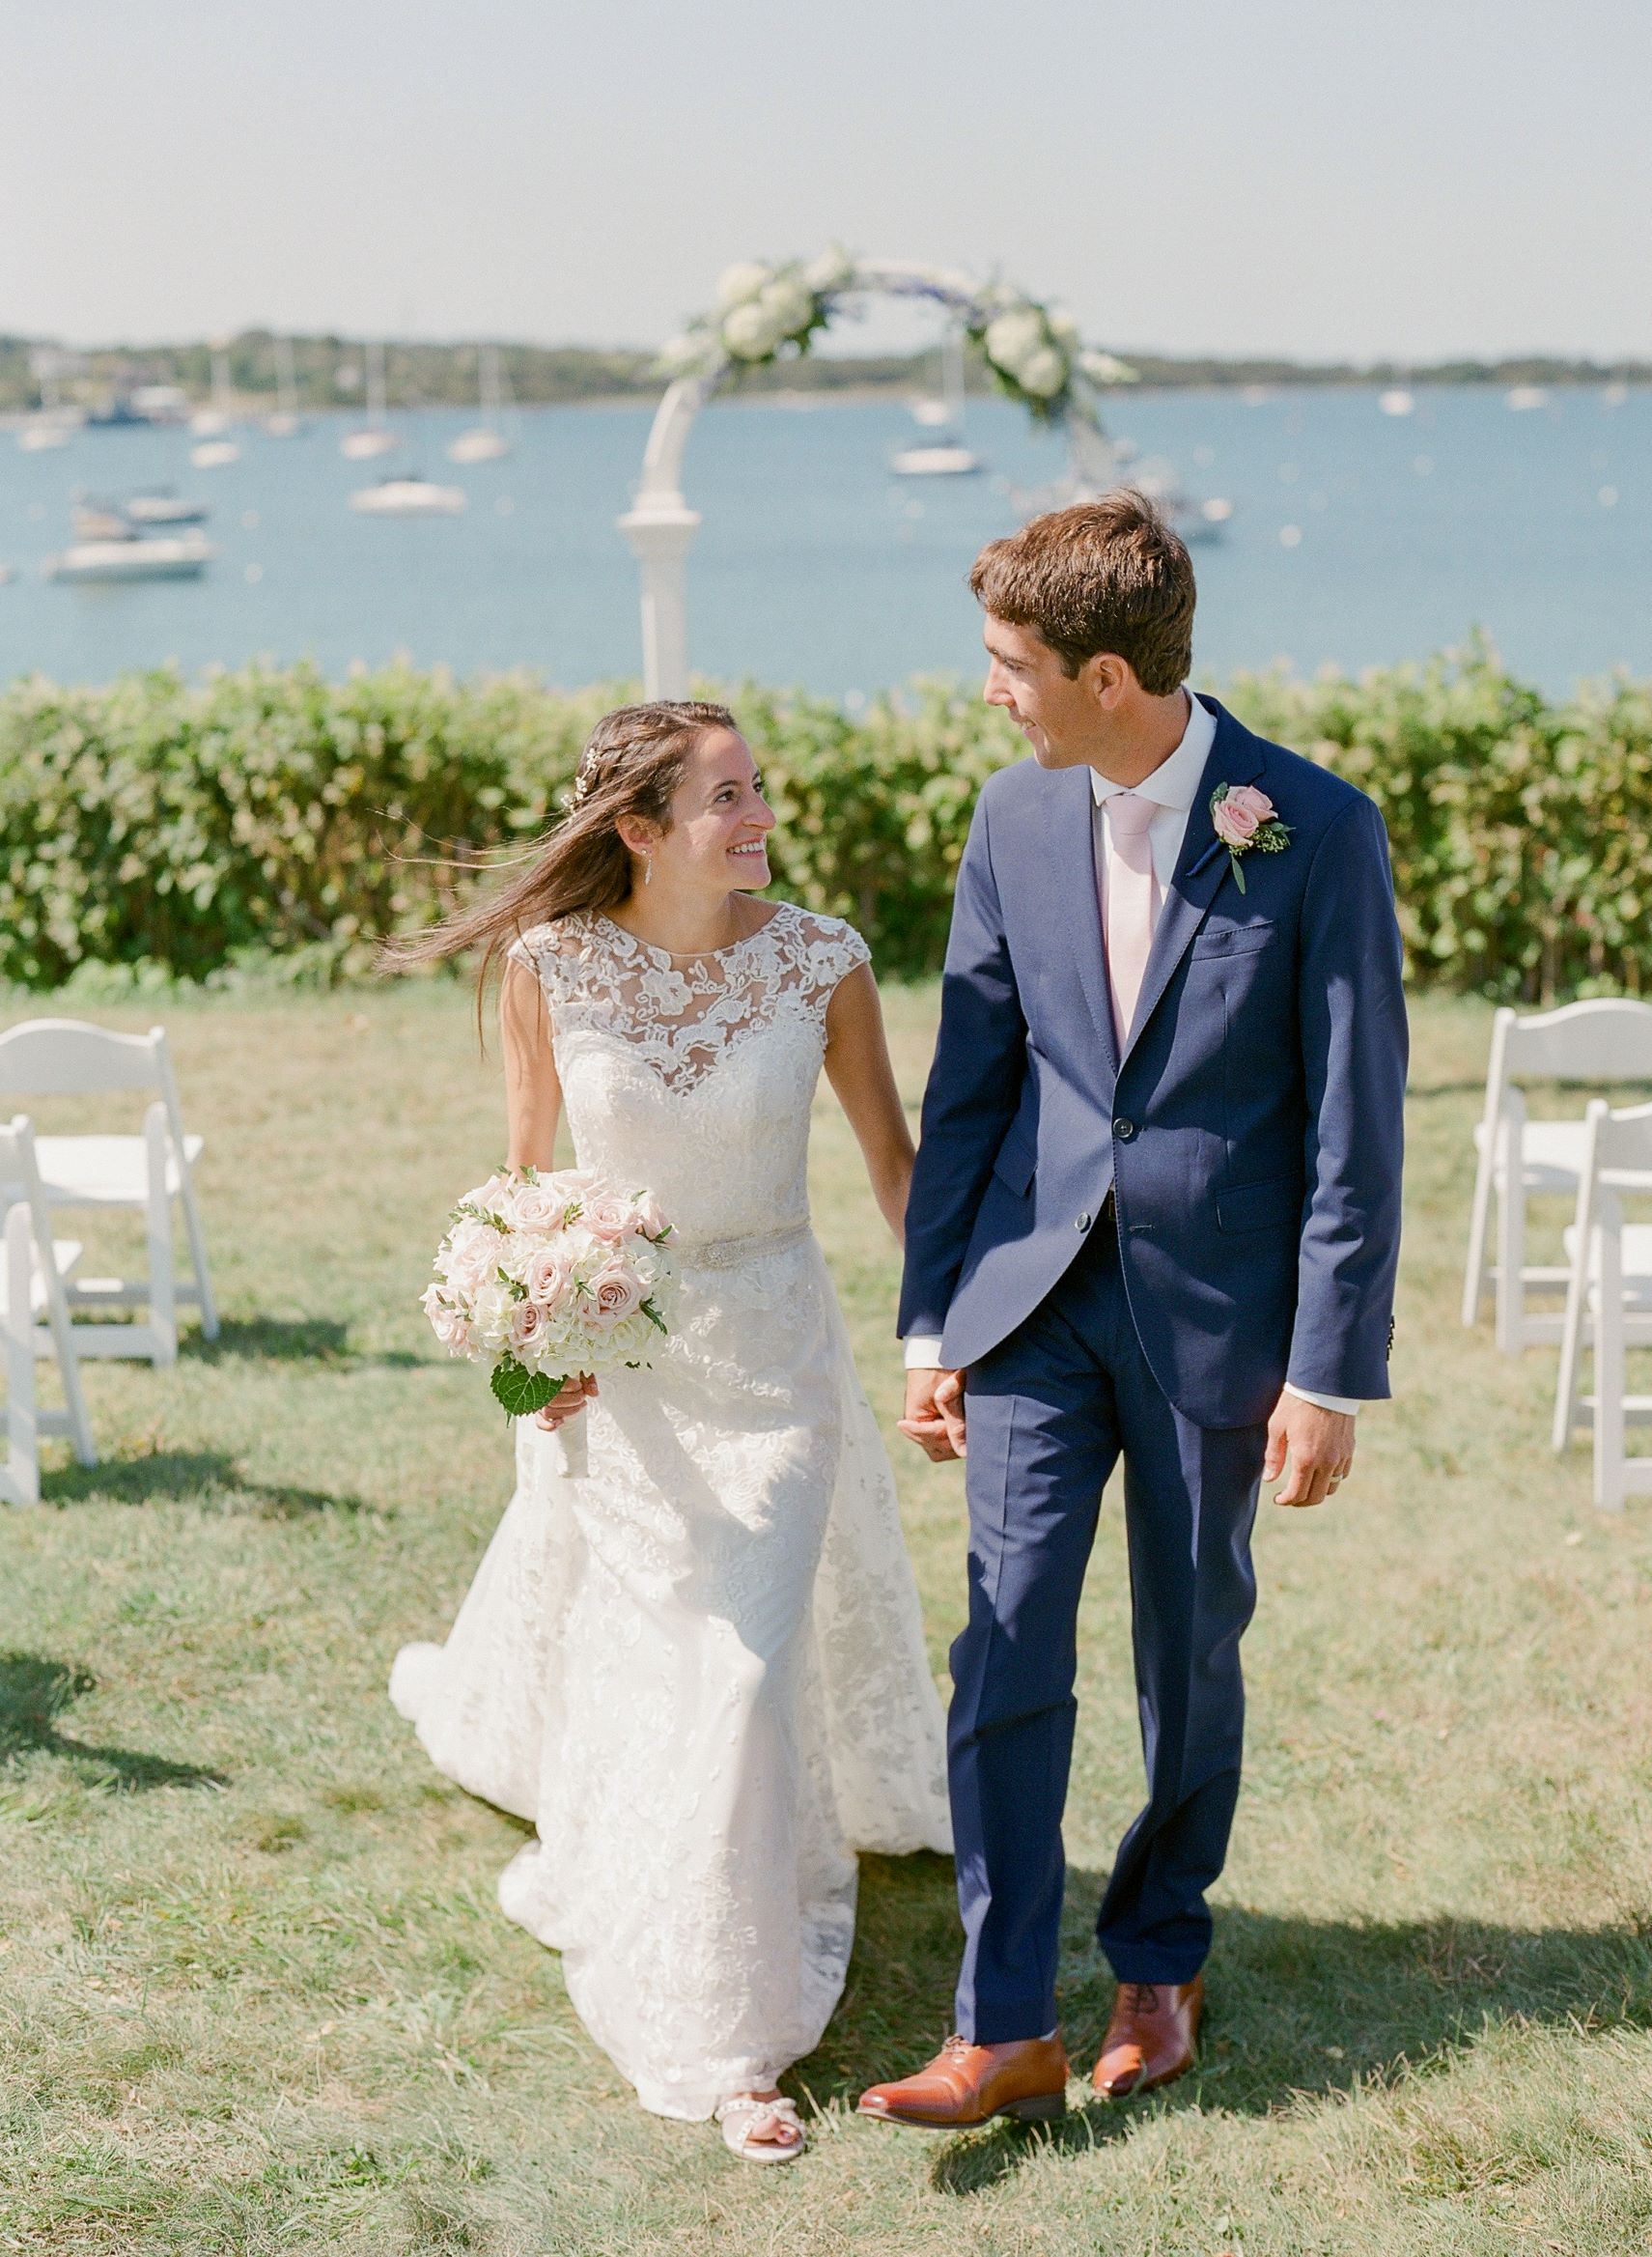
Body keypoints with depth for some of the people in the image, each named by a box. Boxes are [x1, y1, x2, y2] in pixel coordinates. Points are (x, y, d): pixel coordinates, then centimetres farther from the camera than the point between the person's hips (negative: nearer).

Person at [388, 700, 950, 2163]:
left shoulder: (819, 958, -11)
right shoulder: (551, 964, -11)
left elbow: (892, 1154, -1)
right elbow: (529, 1168, 2)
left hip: (775, 1344, -1)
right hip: (613, 1352, 1)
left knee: (746, 1667, -3)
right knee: (621, 1653, 16)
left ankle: (739, 2036, 14)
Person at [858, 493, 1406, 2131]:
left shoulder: (1317, 832, -11)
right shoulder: (1016, 820, 1)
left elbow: (1353, 1123, -9)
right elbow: (969, 1087, 7)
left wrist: (1332, 1373, -11)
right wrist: (930, 1323, 7)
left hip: (1214, 1309, -3)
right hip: (1038, 1290, 3)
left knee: (1191, 1649, 11)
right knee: (1007, 1642, -5)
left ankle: (1158, 1962, 33)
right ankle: (1003, 2031, 3)